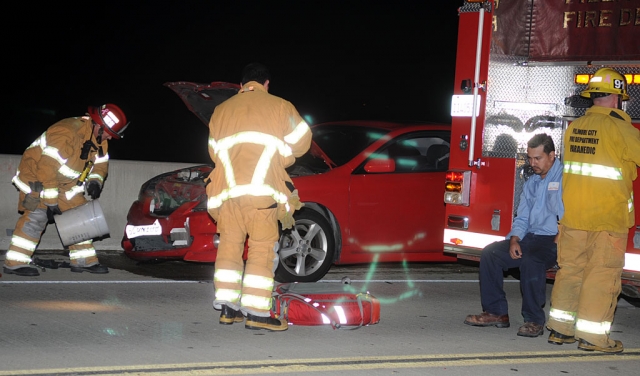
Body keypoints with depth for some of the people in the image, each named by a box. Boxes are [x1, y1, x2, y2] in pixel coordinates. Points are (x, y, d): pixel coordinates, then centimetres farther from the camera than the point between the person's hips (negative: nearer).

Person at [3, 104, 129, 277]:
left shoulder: (99, 138, -6)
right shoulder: (65, 133, -35)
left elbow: (100, 163, 7)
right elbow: (47, 168, -35)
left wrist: (95, 181, -15)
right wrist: (51, 201, -30)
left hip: (66, 183, 9)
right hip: (36, 175, -8)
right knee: (36, 216, -20)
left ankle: (83, 261, 12)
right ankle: (15, 263, -17)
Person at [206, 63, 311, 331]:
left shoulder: (221, 110, 20)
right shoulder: (279, 107, 9)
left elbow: (214, 150, 20)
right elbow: (301, 140, 8)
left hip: (227, 187, 4)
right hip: (262, 188, -4)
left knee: (229, 244, 11)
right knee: (262, 248, -3)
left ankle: (228, 308, 7)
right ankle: (256, 312, -9)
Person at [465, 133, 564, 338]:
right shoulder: (531, 183, 18)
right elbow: (522, 218, 18)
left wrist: (560, 239, -26)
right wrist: (514, 240, 0)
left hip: (555, 241, -8)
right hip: (531, 238, 8)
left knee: (530, 259, -36)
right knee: (490, 252, -7)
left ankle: (535, 320, -25)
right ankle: (496, 312, -2)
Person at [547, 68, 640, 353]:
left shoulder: (574, 127, 7)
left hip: (572, 213, 6)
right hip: (608, 217, -6)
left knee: (570, 268, 13)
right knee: (603, 274, 0)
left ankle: (560, 329, 18)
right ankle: (592, 336, 1)